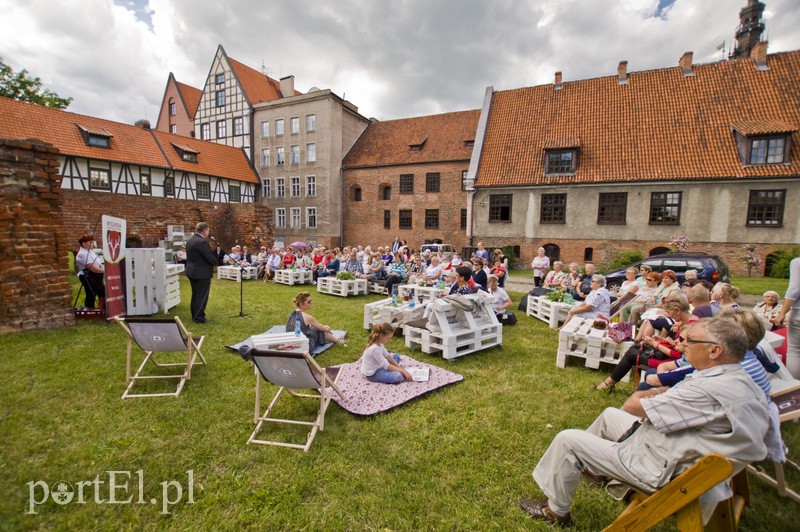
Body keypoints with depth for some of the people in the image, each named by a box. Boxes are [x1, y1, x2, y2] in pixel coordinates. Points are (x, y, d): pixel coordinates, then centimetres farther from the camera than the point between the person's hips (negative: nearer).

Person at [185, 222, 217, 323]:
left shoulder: (190, 239, 9)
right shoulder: (202, 242, -22)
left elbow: (192, 256, 15)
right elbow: (211, 258, -23)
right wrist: (216, 262, -3)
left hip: (191, 272, 10)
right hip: (202, 273, -10)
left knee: (195, 295, 18)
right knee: (202, 296, -1)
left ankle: (194, 315, 27)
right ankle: (199, 318, 5)